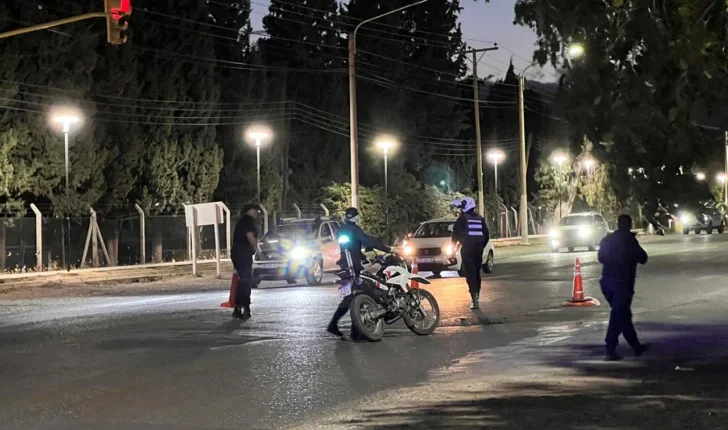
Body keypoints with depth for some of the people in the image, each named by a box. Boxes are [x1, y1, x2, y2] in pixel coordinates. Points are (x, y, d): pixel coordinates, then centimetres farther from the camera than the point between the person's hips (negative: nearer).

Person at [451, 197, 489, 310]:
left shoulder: (463, 218, -6)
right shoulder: (480, 218, 12)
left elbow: (456, 234, -5)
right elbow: (486, 235, 14)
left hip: (467, 249, -6)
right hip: (478, 249, 6)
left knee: (470, 274, -8)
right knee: (476, 273, 16)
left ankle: (475, 297, -20)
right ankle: (476, 297, 22)